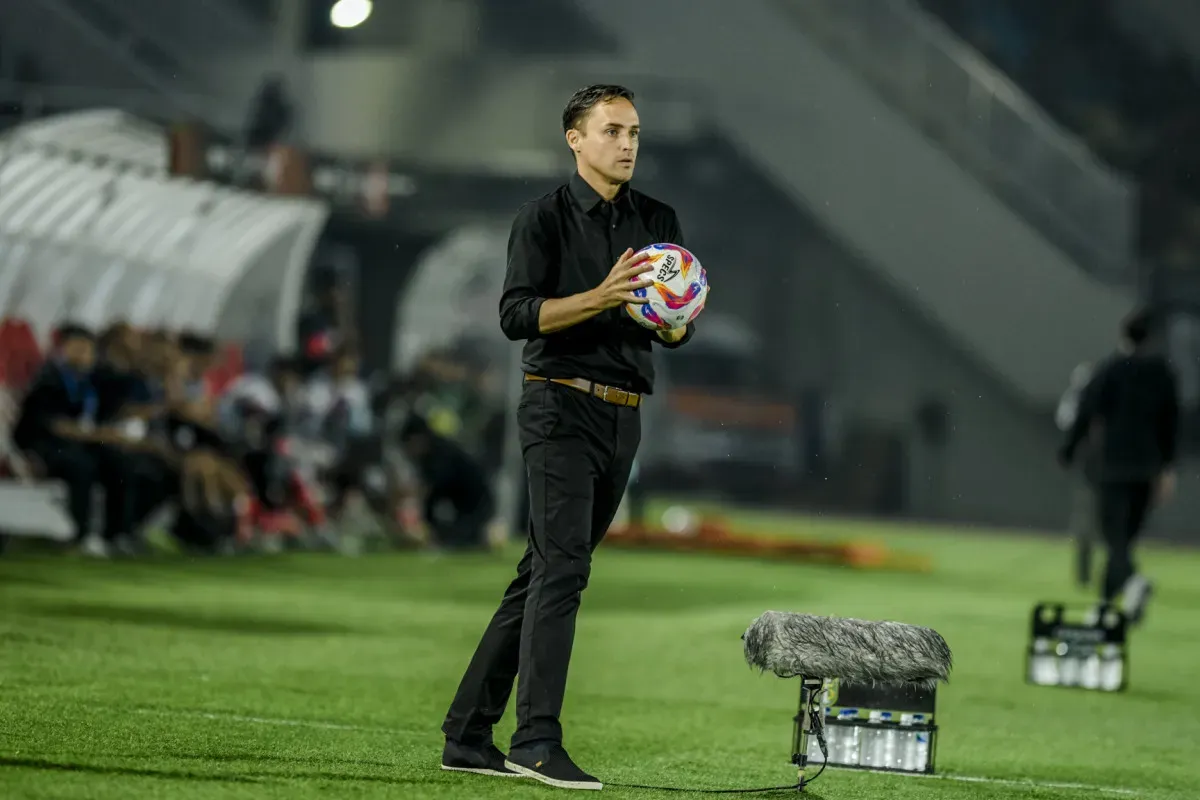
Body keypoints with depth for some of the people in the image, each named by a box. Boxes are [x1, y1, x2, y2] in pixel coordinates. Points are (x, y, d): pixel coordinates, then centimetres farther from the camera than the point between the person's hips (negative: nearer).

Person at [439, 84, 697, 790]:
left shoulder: (658, 221, 15)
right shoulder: (545, 219, -2)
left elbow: (674, 332, 14)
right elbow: (517, 314, -13)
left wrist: (675, 320, -9)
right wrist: (603, 296, -23)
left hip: (624, 415, 6)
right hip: (562, 407, -6)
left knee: (543, 573, 7)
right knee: (563, 564, -17)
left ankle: (469, 735, 11)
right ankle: (538, 740, -21)